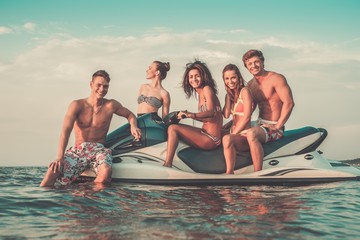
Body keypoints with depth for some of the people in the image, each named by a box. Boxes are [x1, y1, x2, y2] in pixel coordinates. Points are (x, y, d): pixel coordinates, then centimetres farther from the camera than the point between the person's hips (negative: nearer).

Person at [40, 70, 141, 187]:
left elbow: (130, 114, 21)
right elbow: (66, 130, -12)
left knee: (106, 171, -36)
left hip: (99, 149, 0)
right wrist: (59, 157, -25)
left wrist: (133, 126, -5)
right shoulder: (77, 105, -1)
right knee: (54, 170, -27)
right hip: (78, 150, 0)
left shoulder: (111, 106, 4)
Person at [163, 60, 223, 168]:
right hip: (207, 135, 10)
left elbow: (211, 112, -23)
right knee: (173, 128, 15)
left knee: (173, 129, -15)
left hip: (211, 139, -10)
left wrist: (191, 114, -35)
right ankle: (167, 164, 10)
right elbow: (205, 118, 11)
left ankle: (167, 165, -15)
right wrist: (187, 115, 6)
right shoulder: (200, 94, 16)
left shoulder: (207, 89, -8)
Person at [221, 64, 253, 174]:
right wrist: (228, 95, 0)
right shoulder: (229, 94, 15)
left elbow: (246, 117, -13)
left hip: (245, 135, -9)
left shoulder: (244, 91, -6)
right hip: (234, 133, 9)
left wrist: (233, 134, -13)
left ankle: (229, 173, -30)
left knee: (227, 139, -36)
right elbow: (226, 115, 0)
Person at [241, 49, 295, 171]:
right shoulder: (250, 85, 13)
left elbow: (289, 103, -18)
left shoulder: (276, 79, -10)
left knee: (251, 134, -37)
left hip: (274, 127, -8)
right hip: (260, 124, 8)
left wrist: (278, 126, -19)